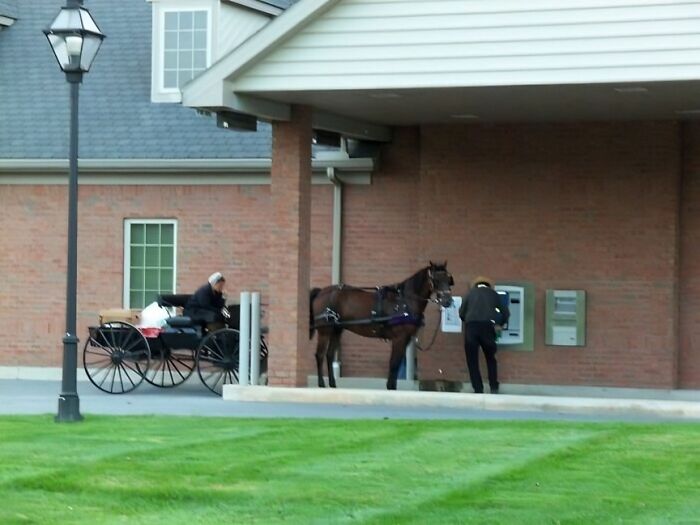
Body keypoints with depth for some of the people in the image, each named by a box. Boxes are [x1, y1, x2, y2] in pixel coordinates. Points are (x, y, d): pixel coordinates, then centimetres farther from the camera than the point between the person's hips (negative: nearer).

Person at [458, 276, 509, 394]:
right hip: (487, 326, 0)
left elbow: (461, 313, 13)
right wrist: (499, 325, 39)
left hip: (471, 327, 0)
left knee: (472, 361, 6)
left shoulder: (470, 293, 17)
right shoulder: (493, 294, 18)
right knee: (491, 359, 17)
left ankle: (478, 390, 2)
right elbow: (506, 313, 21)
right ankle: (494, 388, 9)